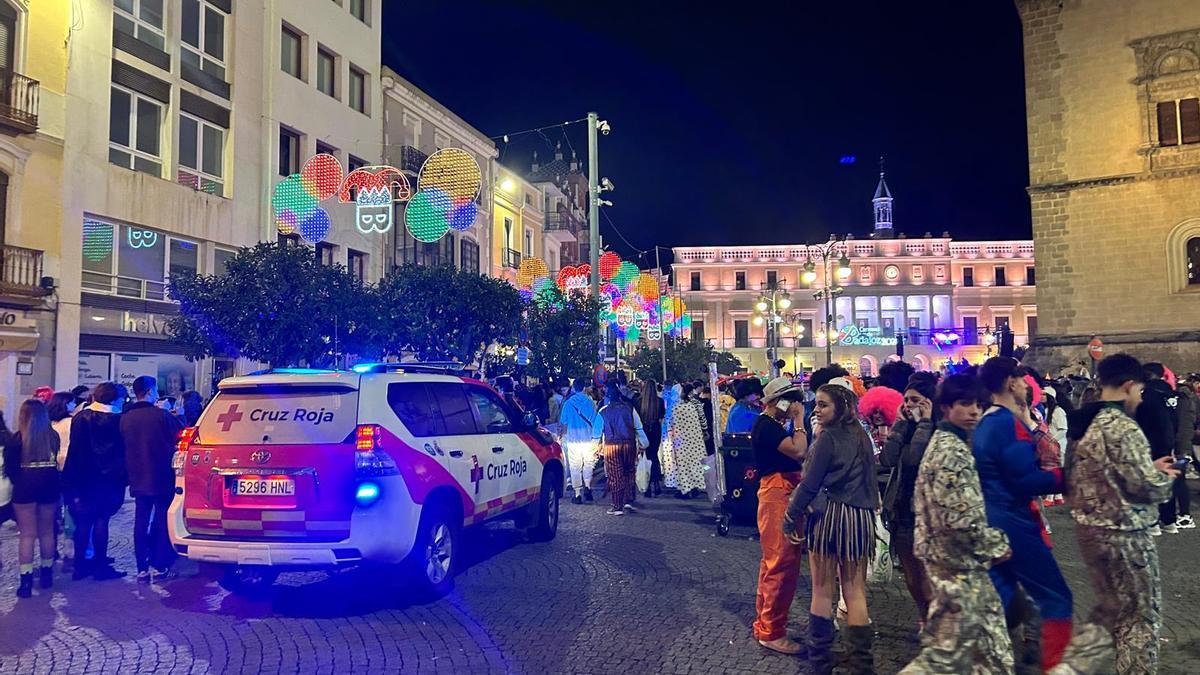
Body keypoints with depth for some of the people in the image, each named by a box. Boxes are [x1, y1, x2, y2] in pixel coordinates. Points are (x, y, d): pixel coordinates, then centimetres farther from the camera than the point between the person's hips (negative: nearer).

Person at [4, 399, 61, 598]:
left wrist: (19, 483, 11)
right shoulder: (53, 436, -3)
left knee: (27, 535, 2)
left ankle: (26, 581, 1)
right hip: (49, 485, 3)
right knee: (47, 532, 15)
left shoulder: (16, 439, -9)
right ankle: (46, 574, 25)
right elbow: (59, 462, 0)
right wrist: (48, 477, 10)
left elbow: (9, 468, -5)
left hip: (25, 488, -3)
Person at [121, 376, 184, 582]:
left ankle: (142, 569, 10)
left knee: (141, 522, 8)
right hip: (162, 479, -4)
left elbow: (125, 446, 14)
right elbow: (181, 437, -6)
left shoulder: (125, 418, 3)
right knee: (162, 521, 4)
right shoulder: (162, 415, -14)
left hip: (138, 480, 4)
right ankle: (160, 568, 7)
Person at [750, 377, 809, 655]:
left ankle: (765, 622, 28)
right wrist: (799, 420, -14)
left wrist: (794, 421, 8)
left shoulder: (774, 424, 17)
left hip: (784, 492, 11)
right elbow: (798, 451, -23)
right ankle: (771, 632, -2)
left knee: (773, 561, 17)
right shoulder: (767, 425, -14)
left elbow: (795, 453, 14)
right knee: (783, 563, -9)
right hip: (777, 493, -11)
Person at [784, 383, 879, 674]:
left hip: (828, 516, -6)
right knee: (856, 593, 8)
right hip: (861, 518, 6)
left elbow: (810, 484, -11)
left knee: (822, 591, 6)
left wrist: (791, 517, -2)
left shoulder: (829, 437, -11)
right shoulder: (862, 436, 10)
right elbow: (868, 479, 17)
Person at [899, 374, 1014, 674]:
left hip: (949, 556, 10)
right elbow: (961, 517, -26)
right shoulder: (953, 451, -21)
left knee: (987, 645, 19)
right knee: (949, 649, 0)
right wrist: (996, 545, -11)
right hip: (959, 562, -10)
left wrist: (989, 544, 16)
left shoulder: (942, 443, 11)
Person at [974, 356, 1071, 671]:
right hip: (1013, 523, -9)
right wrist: (1064, 475, -9)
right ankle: (1054, 666, 4)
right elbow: (1026, 480, -21)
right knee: (1056, 598, 1)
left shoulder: (985, 424, 11)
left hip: (990, 522, 9)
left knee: (1001, 596, 15)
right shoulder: (1009, 422, -18)